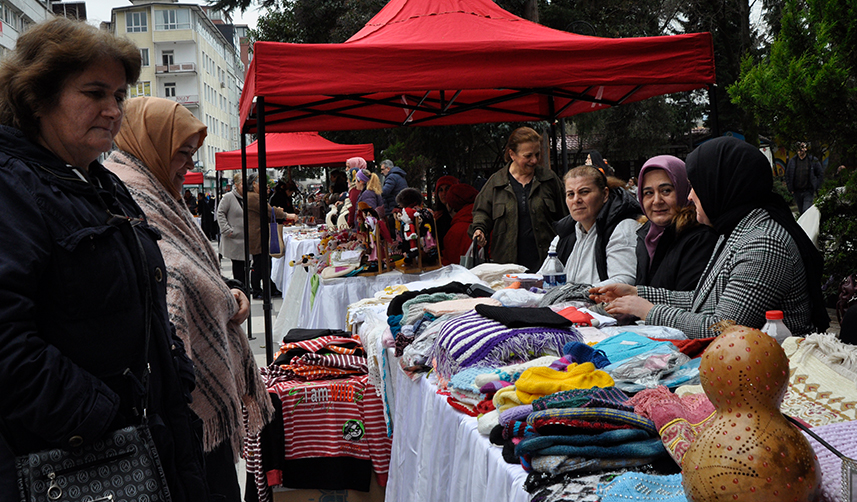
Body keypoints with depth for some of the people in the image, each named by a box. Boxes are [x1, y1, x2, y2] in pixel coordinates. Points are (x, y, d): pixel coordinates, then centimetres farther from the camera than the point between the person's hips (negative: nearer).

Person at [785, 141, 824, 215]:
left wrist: (816, 188, -1)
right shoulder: (792, 161, 6)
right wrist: (790, 189, 5)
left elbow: (820, 174, 7)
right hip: (797, 192, 3)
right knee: (801, 212, 10)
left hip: (808, 192, -3)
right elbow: (787, 176, 12)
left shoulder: (813, 160, 1)